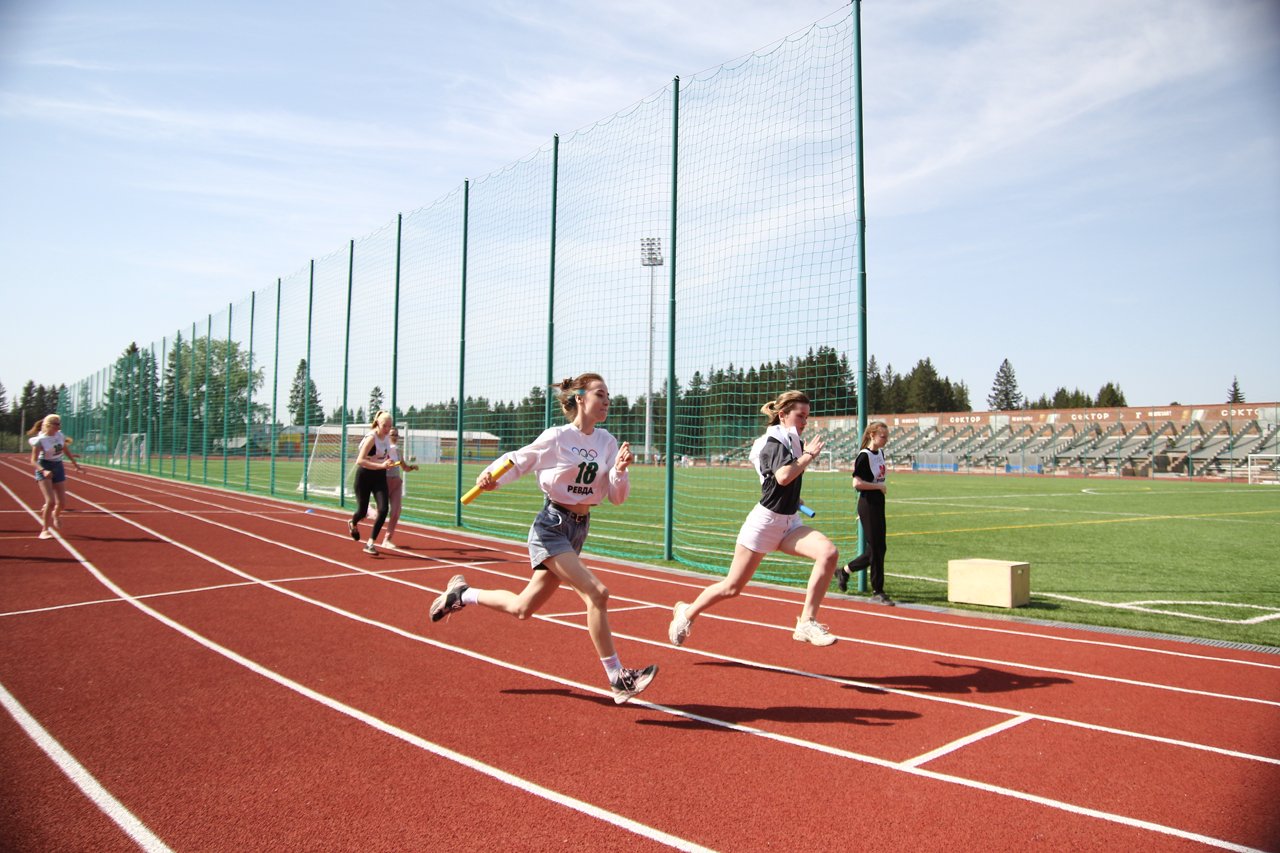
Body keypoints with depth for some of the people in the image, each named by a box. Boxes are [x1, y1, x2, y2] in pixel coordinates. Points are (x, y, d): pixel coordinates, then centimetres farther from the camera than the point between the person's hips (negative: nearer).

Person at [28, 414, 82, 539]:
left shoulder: (60, 435, -1)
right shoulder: (40, 440, -17)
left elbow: (66, 450, 17)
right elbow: (33, 461, -18)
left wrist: (75, 463, 18)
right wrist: (44, 471, -34)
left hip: (58, 468, 5)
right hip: (44, 469, -5)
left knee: (62, 503, 4)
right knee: (51, 501, -17)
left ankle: (55, 515, 41)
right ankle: (45, 530, -3)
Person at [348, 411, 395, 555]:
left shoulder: (387, 436, 0)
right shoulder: (371, 438, -21)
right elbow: (359, 461, -30)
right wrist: (381, 465, -38)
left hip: (380, 476, 5)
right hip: (364, 476, -5)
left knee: (383, 510, -12)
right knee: (362, 511, 6)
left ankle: (370, 543, -2)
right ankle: (353, 524, 45)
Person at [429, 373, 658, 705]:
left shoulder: (607, 442, 4)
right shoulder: (557, 437, -11)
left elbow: (617, 497, 2)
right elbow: (517, 460, 0)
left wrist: (620, 470, -17)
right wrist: (491, 477, -18)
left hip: (579, 529, 7)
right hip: (551, 527, -7)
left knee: (522, 608, 14)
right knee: (597, 593, -21)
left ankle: (462, 594, 38)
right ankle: (617, 678, -10)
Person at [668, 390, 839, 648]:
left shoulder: (793, 442, 11)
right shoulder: (774, 441, -11)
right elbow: (783, 476, -30)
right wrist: (808, 456, -17)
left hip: (790, 523, 7)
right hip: (765, 520, -7)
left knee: (828, 552, -21)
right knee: (732, 587, 3)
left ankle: (807, 622, -16)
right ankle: (687, 612, 29)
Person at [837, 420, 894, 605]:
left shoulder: (880, 453, 11)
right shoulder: (864, 456, -15)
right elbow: (857, 483, -22)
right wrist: (879, 486, -15)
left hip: (878, 504, 9)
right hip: (867, 505, -9)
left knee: (878, 548, 10)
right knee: (876, 549, -4)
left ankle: (845, 572, 26)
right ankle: (877, 591, 6)